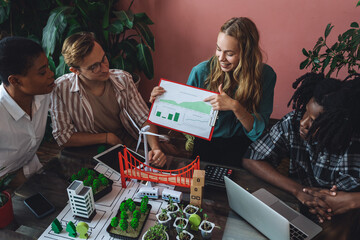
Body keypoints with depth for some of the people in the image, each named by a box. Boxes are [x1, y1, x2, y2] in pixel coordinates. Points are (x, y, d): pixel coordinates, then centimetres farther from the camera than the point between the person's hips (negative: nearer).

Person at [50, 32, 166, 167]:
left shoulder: (123, 79, -8)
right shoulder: (61, 89, -16)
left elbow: (144, 119, -5)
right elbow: (63, 137, -11)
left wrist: (155, 148, -23)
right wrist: (107, 137, -14)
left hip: (130, 146, 3)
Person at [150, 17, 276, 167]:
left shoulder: (266, 75, -9)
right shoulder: (201, 72, -10)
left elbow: (258, 131, -10)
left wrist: (235, 107, -27)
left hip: (243, 148, 0)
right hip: (207, 142, 0)